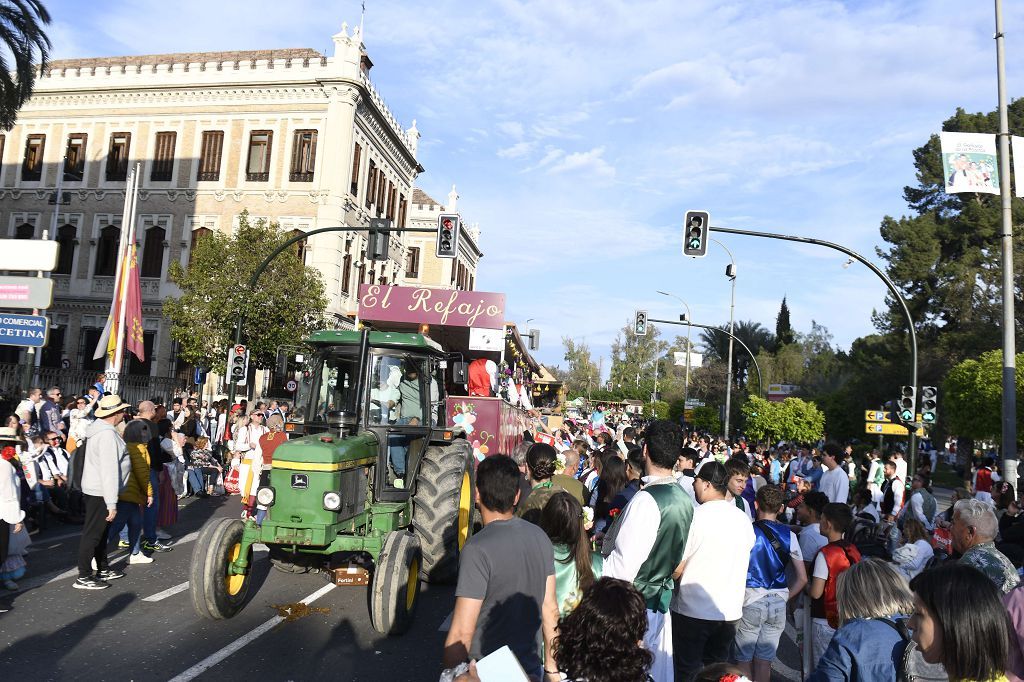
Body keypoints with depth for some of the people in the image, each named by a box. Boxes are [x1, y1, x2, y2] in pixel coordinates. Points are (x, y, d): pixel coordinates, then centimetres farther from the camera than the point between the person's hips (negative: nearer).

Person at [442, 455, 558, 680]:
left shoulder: (478, 551, -23)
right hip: (530, 669, 6)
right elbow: (550, 611, 4)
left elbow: (462, 634, -23)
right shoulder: (540, 537, -4)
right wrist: (552, 668, 14)